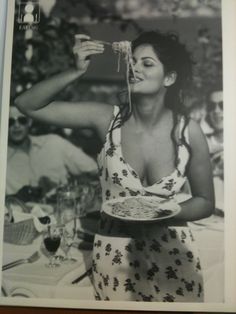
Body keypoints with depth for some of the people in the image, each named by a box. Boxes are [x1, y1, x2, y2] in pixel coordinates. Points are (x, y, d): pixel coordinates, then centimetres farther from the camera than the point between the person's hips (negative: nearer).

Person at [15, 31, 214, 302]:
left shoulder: (189, 133, -13)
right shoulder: (107, 119, -12)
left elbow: (205, 202, -2)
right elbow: (28, 105, -13)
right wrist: (77, 71, -23)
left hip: (172, 255, 0)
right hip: (114, 254, 0)